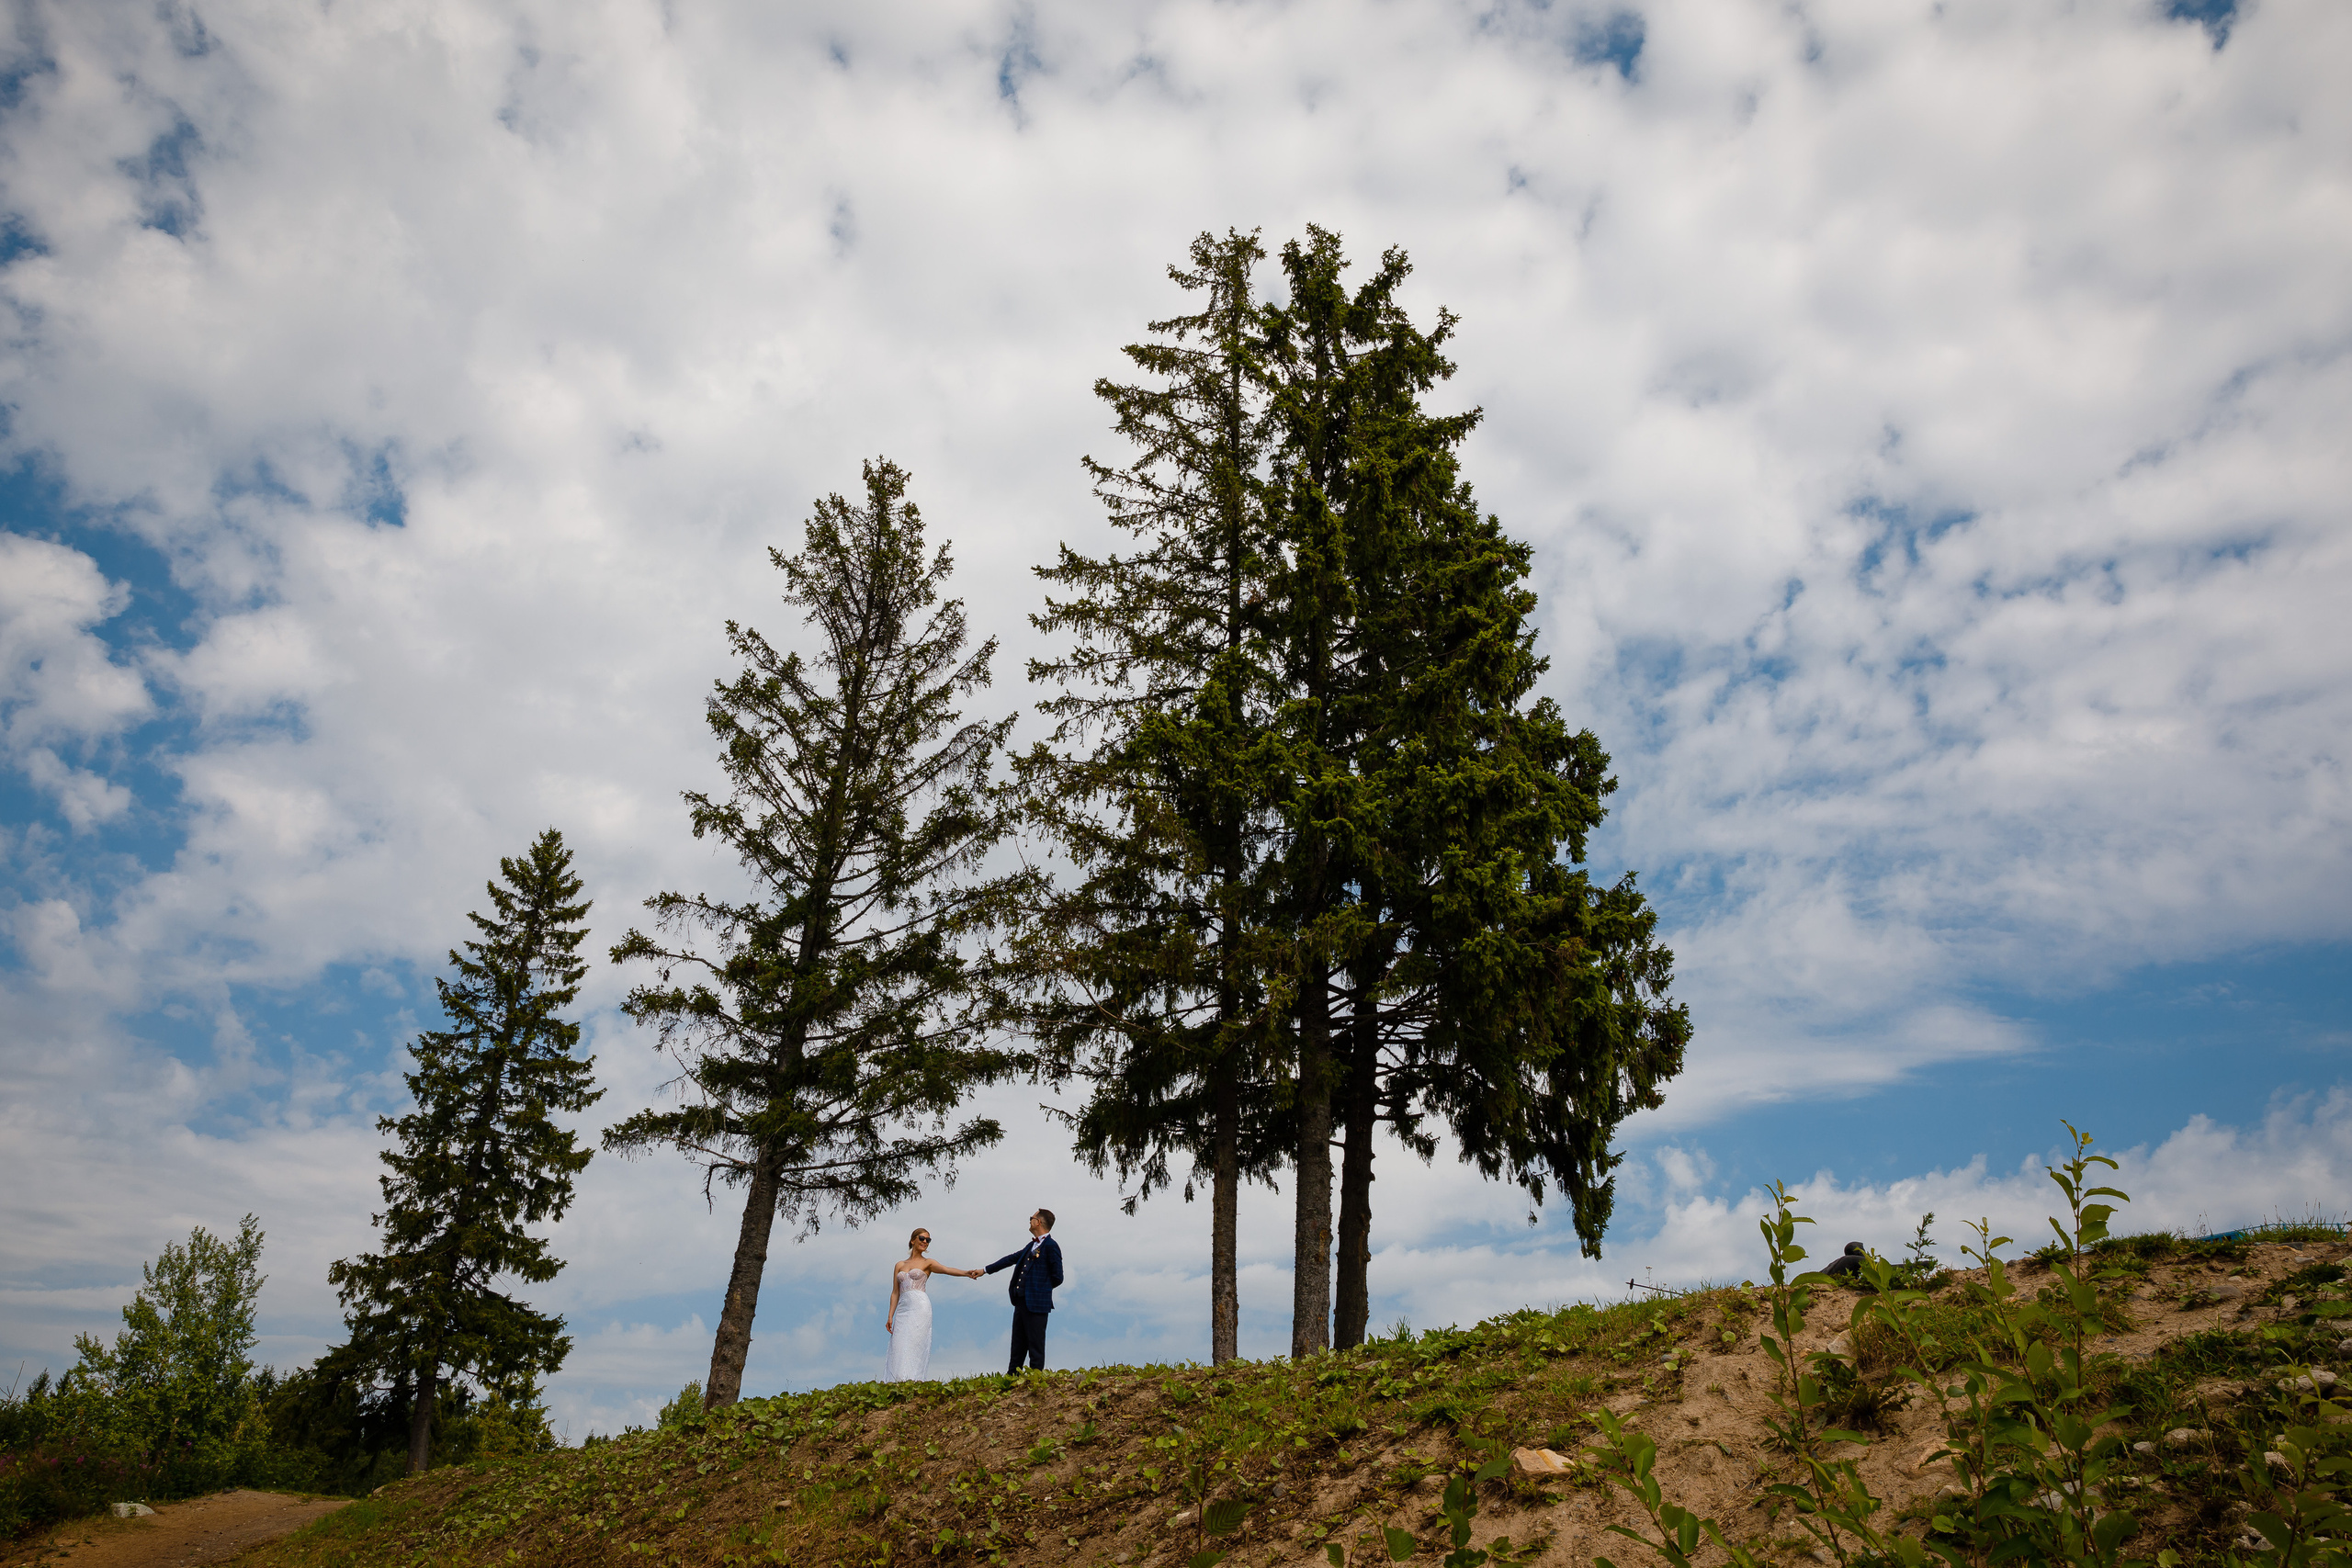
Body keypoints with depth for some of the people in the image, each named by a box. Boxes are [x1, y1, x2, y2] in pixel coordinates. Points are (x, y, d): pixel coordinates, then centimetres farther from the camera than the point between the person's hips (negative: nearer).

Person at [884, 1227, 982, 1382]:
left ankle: (914, 1380, -16)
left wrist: (966, 1273, -25)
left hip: (920, 1307, -3)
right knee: (899, 1345, -6)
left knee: (913, 1345, -14)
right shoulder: (899, 1265, 19)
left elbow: (947, 1270, -8)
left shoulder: (928, 1263, 10)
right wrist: (890, 1316, 5)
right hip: (903, 1309, 3)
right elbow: (895, 1292, 15)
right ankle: (900, 1382, -5)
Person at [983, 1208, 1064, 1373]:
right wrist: (985, 1270, 31)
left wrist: (1041, 1288, 3)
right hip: (1021, 1302, 9)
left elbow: (1057, 1277, -11)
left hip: (1036, 1304, -9)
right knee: (1018, 1345, 15)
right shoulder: (1032, 1246, 16)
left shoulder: (1051, 1246, -12)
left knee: (1035, 1346, -3)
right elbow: (1012, 1258, 27)